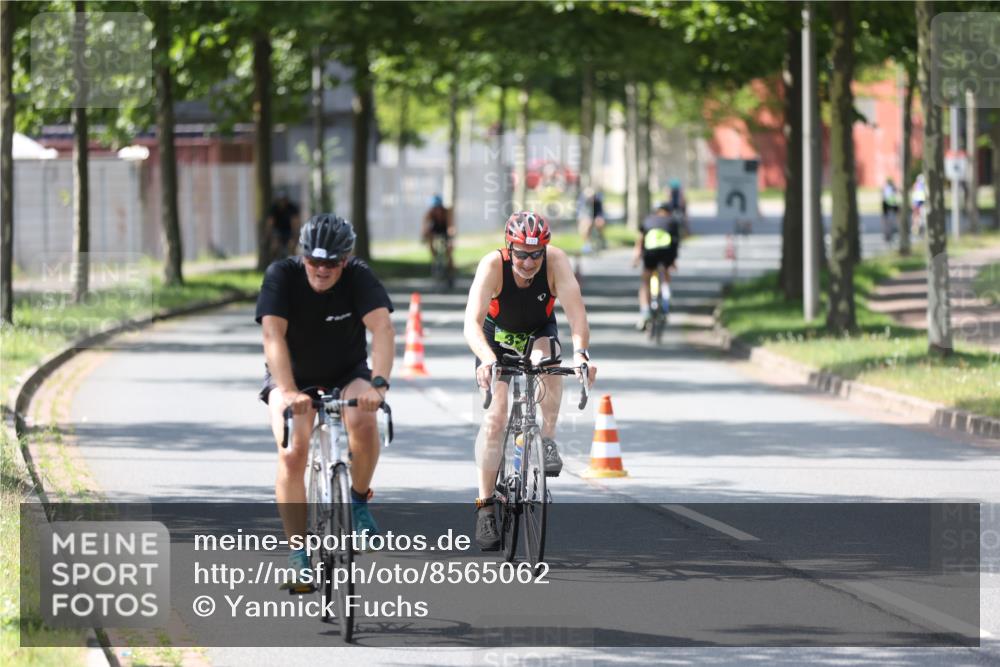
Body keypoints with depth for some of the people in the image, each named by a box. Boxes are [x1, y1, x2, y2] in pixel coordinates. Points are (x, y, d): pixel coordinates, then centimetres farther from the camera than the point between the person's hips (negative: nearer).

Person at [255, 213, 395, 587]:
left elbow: (383, 329, -32)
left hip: (347, 373, 0)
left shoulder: (358, 277, -20)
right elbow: (273, 335, -33)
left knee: (363, 421, -32)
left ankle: (358, 499, -4)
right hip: (293, 376, 0)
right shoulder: (282, 276, -22)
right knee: (292, 453, -24)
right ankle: (298, 554, -14)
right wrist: (288, 391, -48)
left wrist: (378, 383, -49)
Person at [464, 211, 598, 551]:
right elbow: (472, 323, -42)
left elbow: (576, 313, -37)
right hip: (497, 336, -1)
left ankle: (548, 441, -16)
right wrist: (487, 359, -60)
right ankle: (485, 506, -7)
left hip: (539, 333, 1)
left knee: (547, 358, -35)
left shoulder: (556, 262, -30)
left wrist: (580, 352, -55)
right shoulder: (492, 266, -33)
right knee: (495, 415, -14)